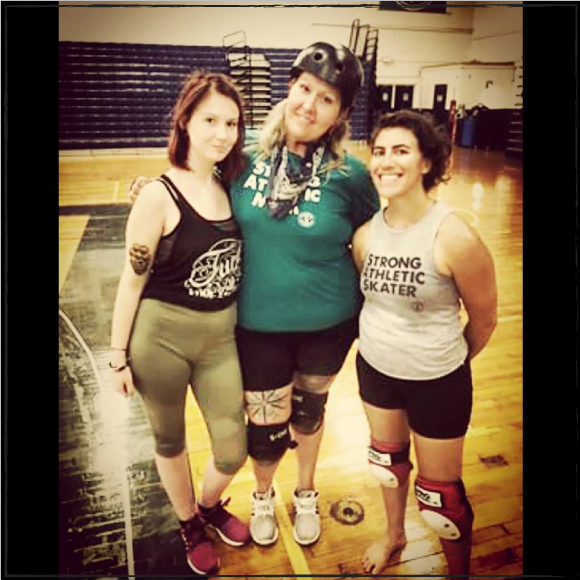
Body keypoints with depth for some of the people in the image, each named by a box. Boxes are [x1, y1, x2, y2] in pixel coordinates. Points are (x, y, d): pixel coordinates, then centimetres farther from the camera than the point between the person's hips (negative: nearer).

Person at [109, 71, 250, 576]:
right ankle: (190, 526, 47)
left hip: (221, 339, 4)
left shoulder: (231, 187, 0)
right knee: (170, 442, 18)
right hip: (161, 337, -4)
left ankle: (210, 504, 47)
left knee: (233, 451, 12)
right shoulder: (159, 195, -14)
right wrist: (119, 355, -7)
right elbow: (132, 280, -10)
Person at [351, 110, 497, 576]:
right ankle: (394, 535, 56)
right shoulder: (365, 235, -10)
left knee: (440, 494, 11)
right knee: (388, 459, 26)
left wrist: (446, 360, 4)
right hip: (375, 367, 5)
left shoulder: (455, 239, -25)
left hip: (438, 382, -4)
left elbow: (483, 319, -10)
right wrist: (385, 341, 13)